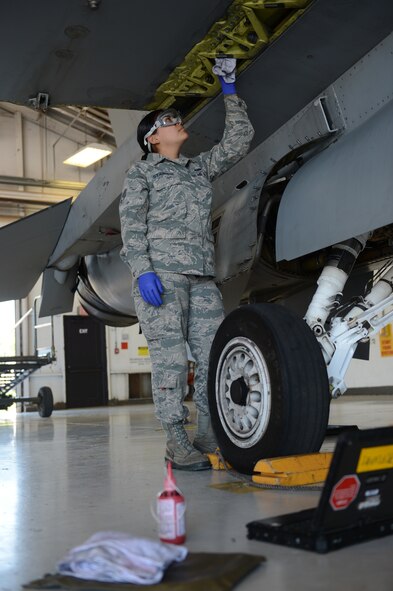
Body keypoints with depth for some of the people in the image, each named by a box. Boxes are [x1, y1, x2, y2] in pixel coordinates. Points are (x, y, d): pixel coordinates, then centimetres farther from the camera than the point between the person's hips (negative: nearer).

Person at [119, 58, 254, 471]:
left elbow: (238, 140, 24)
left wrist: (229, 90, 24)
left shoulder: (200, 169, 27)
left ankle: (209, 437, 3)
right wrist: (141, 269, -15)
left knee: (214, 355, -4)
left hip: (201, 276, 5)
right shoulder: (141, 172, 12)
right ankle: (176, 443, -7)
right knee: (171, 357, -10)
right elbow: (131, 224, 0)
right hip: (160, 273, -5)